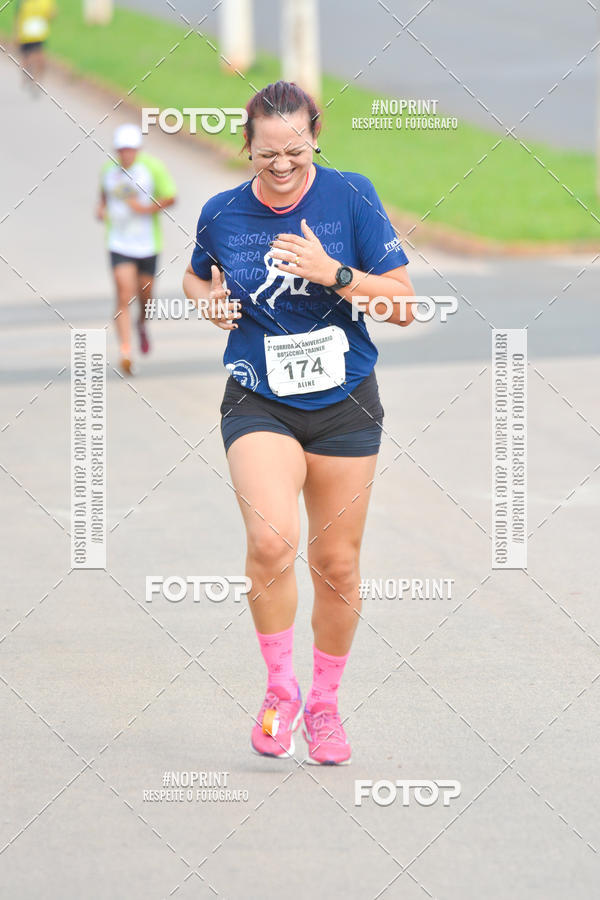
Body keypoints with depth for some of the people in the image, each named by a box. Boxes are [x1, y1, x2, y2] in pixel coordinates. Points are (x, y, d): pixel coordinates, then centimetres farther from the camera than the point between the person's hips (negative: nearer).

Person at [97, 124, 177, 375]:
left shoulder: (152, 167, -7)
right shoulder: (108, 169, 2)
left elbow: (170, 198, -4)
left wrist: (148, 208, -19)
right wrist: (101, 208, 1)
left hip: (147, 243, 0)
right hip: (119, 244, 0)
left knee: (145, 295, 12)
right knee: (124, 297, -14)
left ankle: (142, 324, 48)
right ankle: (125, 352, -19)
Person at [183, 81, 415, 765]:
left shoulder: (351, 198, -7)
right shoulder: (221, 214, -1)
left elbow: (403, 304, -7)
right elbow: (195, 277, 21)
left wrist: (331, 273, -21)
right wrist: (208, 299, -2)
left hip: (344, 403, 1)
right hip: (258, 402, -1)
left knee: (337, 564, 7)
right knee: (271, 539, -25)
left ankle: (324, 702, 29)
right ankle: (280, 688, -5)